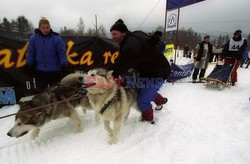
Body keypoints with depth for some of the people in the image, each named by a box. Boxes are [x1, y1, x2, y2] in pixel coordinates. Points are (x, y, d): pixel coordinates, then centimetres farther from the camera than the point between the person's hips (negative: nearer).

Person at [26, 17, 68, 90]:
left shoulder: (56, 38, -8)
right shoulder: (34, 38, 0)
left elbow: (62, 52, -8)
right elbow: (31, 52, 5)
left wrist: (63, 64, -17)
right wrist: (29, 64, 2)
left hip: (54, 71, -2)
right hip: (40, 71, 2)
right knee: (41, 89, 14)